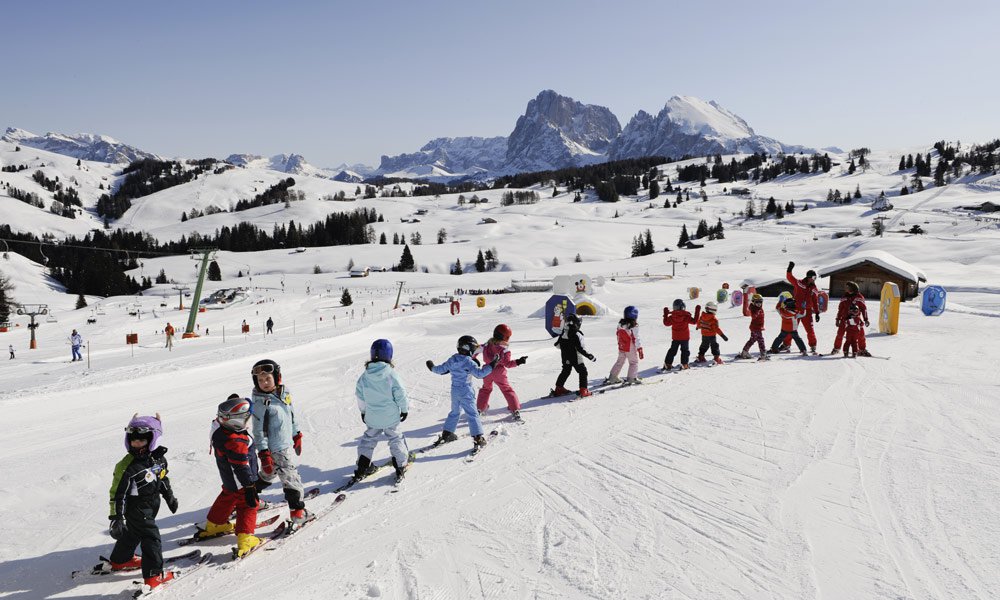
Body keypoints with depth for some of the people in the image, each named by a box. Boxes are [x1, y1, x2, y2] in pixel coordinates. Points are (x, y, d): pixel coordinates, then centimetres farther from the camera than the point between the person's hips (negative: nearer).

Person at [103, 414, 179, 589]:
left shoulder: (159, 458, -4)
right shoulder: (126, 466, -23)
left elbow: (163, 479, 14)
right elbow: (118, 494, -19)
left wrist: (170, 497, 23)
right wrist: (116, 518, -19)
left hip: (152, 505, 7)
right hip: (136, 508, -7)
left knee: (133, 533, 25)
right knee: (151, 538, -6)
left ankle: (118, 561, 47)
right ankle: (153, 575, 4)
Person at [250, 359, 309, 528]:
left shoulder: (285, 393, 2)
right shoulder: (260, 402, -18)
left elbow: (292, 415, 15)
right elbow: (259, 431, -16)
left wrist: (296, 436, 21)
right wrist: (263, 453, -18)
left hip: (287, 444, 8)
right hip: (276, 449, -8)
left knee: (268, 475, 24)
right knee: (291, 478, -3)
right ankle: (298, 512, 4)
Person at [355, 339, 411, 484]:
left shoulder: (365, 375, -7)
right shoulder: (391, 373, -19)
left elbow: (359, 394, 5)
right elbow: (400, 393, -13)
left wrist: (363, 410, 20)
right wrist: (405, 409, 3)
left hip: (371, 417, 3)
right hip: (390, 416, -3)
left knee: (369, 439, 19)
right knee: (395, 439, 14)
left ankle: (362, 469, 21)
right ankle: (401, 467, 20)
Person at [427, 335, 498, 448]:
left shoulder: (452, 360, 1)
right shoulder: (469, 362, -18)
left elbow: (440, 370, 8)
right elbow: (480, 373, -27)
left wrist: (432, 367, 28)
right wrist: (492, 365, -22)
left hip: (454, 390, 6)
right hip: (466, 392, -6)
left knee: (454, 412, 22)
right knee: (472, 415, -2)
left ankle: (446, 434, 27)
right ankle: (478, 438, -5)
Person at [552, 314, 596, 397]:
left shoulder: (563, 332, -1)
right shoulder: (577, 334, -22)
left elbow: (557, 344, 9)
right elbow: (581, 349, -23)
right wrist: (590, 356, -14)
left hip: (565, 359, 6)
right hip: (576, 359, -6)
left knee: (565, 372, 23)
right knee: (583, 372, 8)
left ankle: (559, 389, 28)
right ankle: (583, 390, 1)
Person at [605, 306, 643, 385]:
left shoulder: (620, 324, 0)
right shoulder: (634, 326, -19)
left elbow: (618, 335, 10)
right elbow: (636, 339, -18)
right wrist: (640, 349, -12)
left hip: (621, 347, 6)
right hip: (630, 349, -6)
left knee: (620, 362, 19)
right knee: (634, 362, 9)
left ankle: (612, 377, 21)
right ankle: (632, 378, 3)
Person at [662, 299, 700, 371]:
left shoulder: (671, 317, -8)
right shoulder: (686, 316, -15)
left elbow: (666, 323, 5)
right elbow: (694, 321, -9)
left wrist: (665, 314, 14)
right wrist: (697, 311, -4)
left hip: (675, 337, 2)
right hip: (685, 337, -2)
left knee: (672, 351, 12)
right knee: (685, 350, 11)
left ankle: (667, 364, 8)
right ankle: (684, 364, 4)